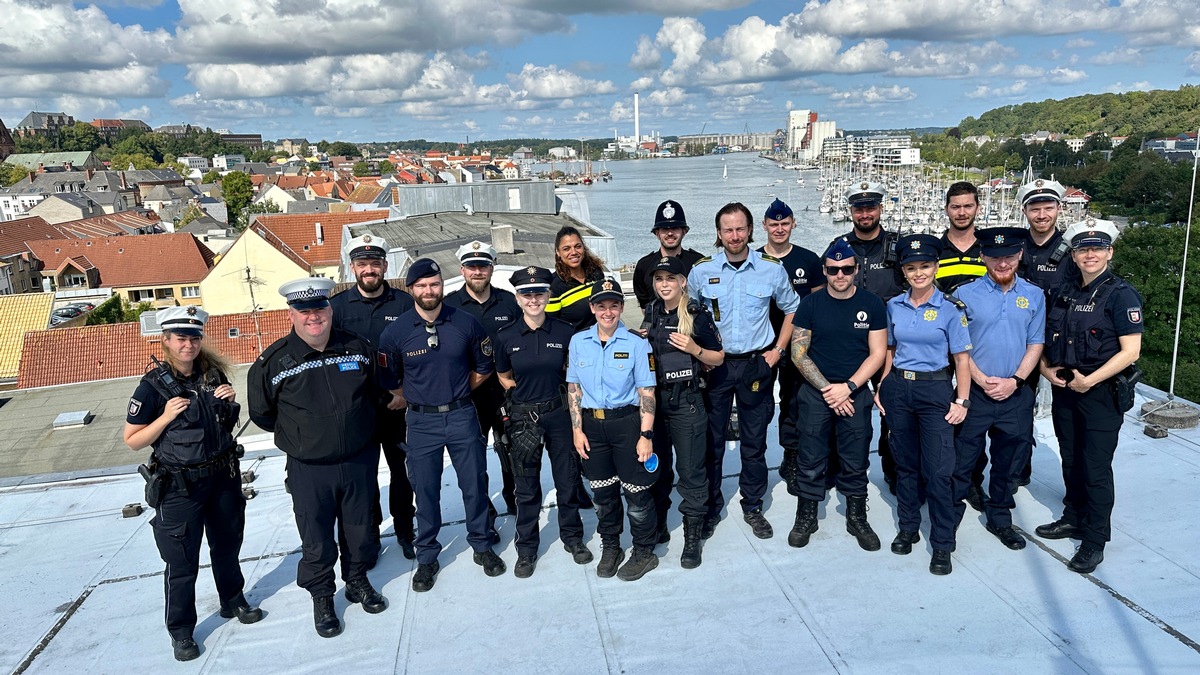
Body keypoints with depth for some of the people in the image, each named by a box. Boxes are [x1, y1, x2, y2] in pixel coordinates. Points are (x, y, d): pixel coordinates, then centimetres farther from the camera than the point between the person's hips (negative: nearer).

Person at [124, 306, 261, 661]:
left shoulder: (214, 374, 0)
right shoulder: (154, 385, -14)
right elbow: (132, 441, -10)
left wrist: (230, 401, -6)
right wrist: (166, 416, -23)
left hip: (223, 476, 5)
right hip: (179, 486, -5)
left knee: (227, 545, 21)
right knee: (182, 562, 5)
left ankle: (233, 601, 42)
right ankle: (180, 630, 23)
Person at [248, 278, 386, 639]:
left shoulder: (357, 347, -4)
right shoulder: (273, 362, -12)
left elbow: (376, 391, 14)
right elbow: (261, 414, 2)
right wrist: (298, 434, 7)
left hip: (360, 461, 3)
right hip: (309, 470, -2)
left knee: (360, 526, 18)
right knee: (316, 539, 9)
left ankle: (358, 581, 40)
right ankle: (321, 596, 31)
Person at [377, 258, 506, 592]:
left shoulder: (466, 323, -5)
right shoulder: (395, 331, -7)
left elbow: (483, 367, 9)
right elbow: (389, 381, 6)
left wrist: (457, 391, 10)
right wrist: (414, 399, 8)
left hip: (462, 417, 1)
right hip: (422, 421, -1)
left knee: (475, 484, 10)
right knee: (425, 490, 8)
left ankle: (482, 545, 29)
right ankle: (426, 558, 24)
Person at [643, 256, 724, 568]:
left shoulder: (697, 316, -7)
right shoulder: (649, 314, 7)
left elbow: (718, 358, -1)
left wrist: (694, 349, -18)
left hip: (686, 401, -5)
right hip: (653, 399, 5)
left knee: (691, 469, 1)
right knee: (656, 466, 15)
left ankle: (693, 537, 12)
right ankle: (658, 526, 31)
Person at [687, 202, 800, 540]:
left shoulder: (772, 269, -2)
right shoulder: (701, 271, -2)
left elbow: (792, 309, 12)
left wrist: (777, 350, 4)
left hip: (757, 364, 0)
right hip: (714, 364, 0)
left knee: (755, 440, 9)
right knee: (712, 439, 4)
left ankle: (753, 507, 25)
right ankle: (710, 507, 20)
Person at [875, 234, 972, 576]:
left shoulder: (950, 308, -6)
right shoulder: (894, 305, 4)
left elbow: (961, 358, -4)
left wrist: (962, 400, -8)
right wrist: (882, 387, 10)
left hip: (935, 390, -3)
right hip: (898, 388, 4)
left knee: (938, 469, -4)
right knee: (905, 462, 13)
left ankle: (942, 544, 8)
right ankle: (908, 528, 27)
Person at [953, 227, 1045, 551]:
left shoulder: (1034, 296, 4)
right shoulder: (966, 294, -4)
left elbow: (1036, 344, 4)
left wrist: (1014, 381, -9)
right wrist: (982, 380, -13)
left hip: (1016, 394, 3)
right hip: (974, 392, -3)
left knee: (1009, 463, 14)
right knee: (963, 459, 2)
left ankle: (1000, 519, 31)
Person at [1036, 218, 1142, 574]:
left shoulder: (1121, 294, -10)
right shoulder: (1065, 292, 8)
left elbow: (1130, 351, -15)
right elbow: (1047, 338, 16)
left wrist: (1090, 381, -19)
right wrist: (1045, 367, -1)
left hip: (1101, 393, -6)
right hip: (1064, 389, 6)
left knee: (1096, 468, 1)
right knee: (1071, 460, 17)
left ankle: (1094, 540, 12)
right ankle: (1073, 518, 34)